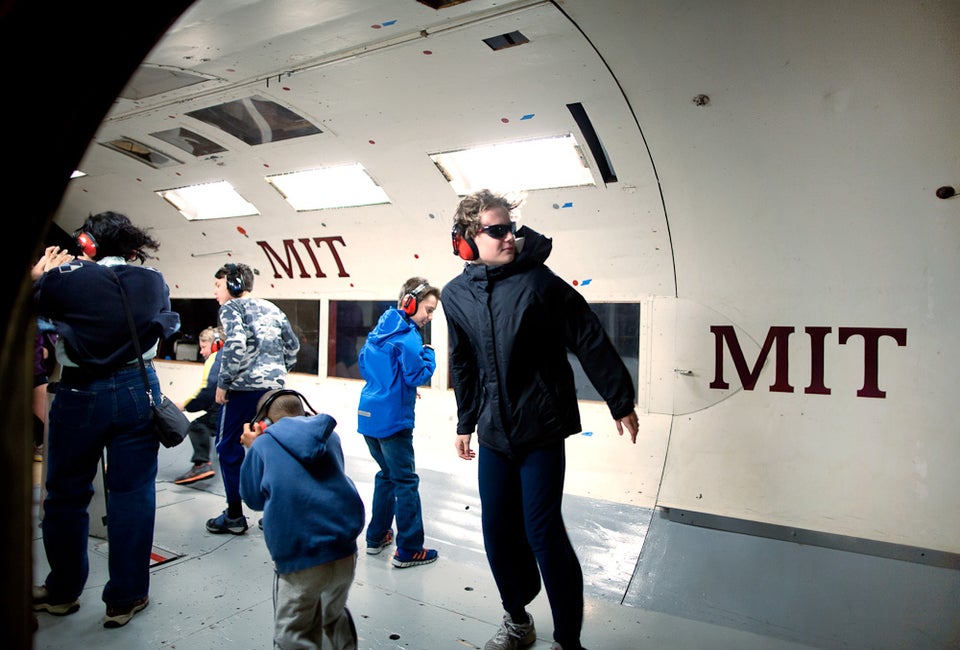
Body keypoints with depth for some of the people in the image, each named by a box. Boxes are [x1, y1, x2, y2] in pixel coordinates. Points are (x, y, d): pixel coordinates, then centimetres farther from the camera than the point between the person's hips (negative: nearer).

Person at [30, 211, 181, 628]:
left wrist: (38, 276, 23)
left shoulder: (66, 278, -8)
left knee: (66, 493, 16)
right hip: (137, 391, 2)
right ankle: (125, 598, 15)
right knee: (132, 492, 6)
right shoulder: (154, 281, 0)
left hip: (80, 394, -1)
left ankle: (62, 592, 32)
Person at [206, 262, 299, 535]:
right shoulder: (271, 308, 16)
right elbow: (293, 346, 17)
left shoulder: (231, 307, -4)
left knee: (229, 448, 8)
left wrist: (223, 383, -12)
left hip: (244, 388, -6)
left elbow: (235, 344, -20)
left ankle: (234, 517, 14)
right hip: (275, 387, 7)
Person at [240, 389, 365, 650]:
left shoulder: (263, 445, -1)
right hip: (345, 552, 4)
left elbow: (254, 499, 10)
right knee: (336, 617, 27)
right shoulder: (330, 437, 9)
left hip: (299, 561, -4)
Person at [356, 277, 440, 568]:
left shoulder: (380, 328, 10)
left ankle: (377, 536, 30)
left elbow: (363, 362, 18)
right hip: (391, 419, -9)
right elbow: (418, 375, -21)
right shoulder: (407, 335, -16)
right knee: (406, 481, 2)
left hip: (368, 413, 9)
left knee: (387, 474, 22)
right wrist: (429, 354, -5)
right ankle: (409, 550, 9)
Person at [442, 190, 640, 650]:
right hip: (494, 432, 5)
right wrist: (465, 422, 20)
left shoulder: (539, 281, -8)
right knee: (498, 529, 11)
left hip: (541, 428, -4)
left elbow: (590, 342, -5)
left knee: (542, 530, -4)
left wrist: (621, 401, -2)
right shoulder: (455, 294, 4)